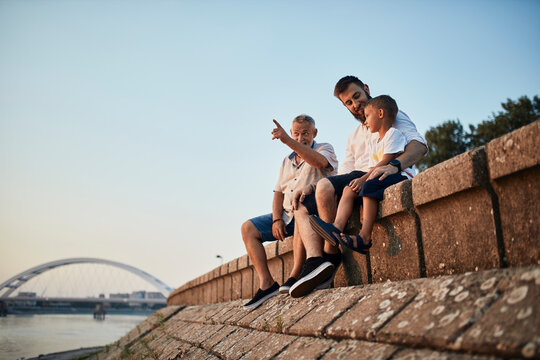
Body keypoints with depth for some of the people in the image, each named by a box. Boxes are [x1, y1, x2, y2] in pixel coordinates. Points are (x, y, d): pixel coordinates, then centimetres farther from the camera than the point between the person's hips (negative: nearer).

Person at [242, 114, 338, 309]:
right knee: (248, 228, -4)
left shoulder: (324, 148, 3)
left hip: (312, 211, -7)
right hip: (287, 215, 7)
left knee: (300, 200, -39)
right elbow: (278, 193, 15)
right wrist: (277, 219, -4)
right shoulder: (287, 161, 21)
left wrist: (288, 141, -33)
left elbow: (320, 162, -24)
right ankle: (267, 283, -12)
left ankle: (296, 274, -40)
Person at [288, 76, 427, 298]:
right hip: (357, 180, 8)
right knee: (302, 205, -7)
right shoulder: (354, 136, 32)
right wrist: (309, 188, 1)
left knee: (325, 187, -31)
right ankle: (315, 260, -28)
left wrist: (394, 165, -31)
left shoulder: (392, 115, 12)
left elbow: (419, 144, -8)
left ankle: (332, 258, -22)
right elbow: (344, 173, 20)